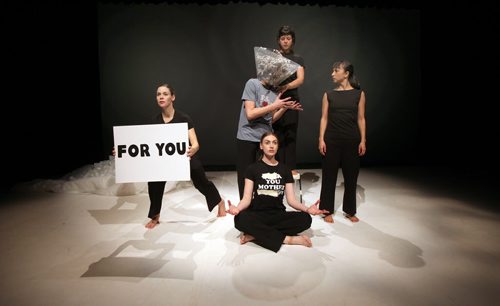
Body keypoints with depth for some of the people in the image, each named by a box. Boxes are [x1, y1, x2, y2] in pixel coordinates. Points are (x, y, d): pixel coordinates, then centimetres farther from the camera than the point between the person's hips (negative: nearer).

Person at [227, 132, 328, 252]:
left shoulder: (285, 169, 9)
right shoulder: (253, 168, 1)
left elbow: (291, 199, 3)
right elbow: (247, 198, -7)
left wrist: (307, 209, -18)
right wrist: (237, 208, -31)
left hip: (278, 215, 3)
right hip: (257, 214, -2)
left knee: (305, 219, -26)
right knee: (240, 219, -36)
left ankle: (255, 235, -23)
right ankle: (287, 239, -24)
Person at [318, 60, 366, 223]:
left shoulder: (359, 94, 4)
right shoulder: (329, 95, 5)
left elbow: (361, 119, 4)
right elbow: (324, 118, 3)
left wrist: (363, 140, -1)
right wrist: (321, 139, -5)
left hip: (352, 141, 0)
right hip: (332, 140, 0)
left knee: (351, 176, 9)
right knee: (329, 176, 4)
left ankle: (350, 211, 25)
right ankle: (327, 211, 17)